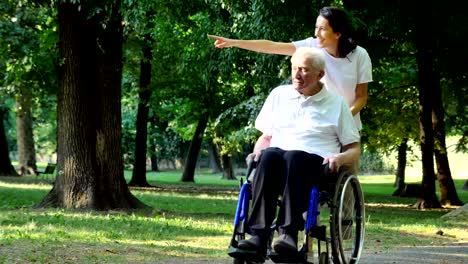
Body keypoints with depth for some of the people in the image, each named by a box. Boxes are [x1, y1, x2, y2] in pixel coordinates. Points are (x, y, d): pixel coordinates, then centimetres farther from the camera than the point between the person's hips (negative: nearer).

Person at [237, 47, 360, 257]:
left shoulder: (336, 103, 17)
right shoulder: (279, 94, 24)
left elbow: (354, 149, 15)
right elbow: (265, 136, 27)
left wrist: (340, 158, -8)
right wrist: (258, 151, 3)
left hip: (317, 164, -2)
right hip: (276, 165, 2)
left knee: (294, 157, -38)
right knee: (269, 155, -35)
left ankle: (288, 232, -50)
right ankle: (258, 234, -46)